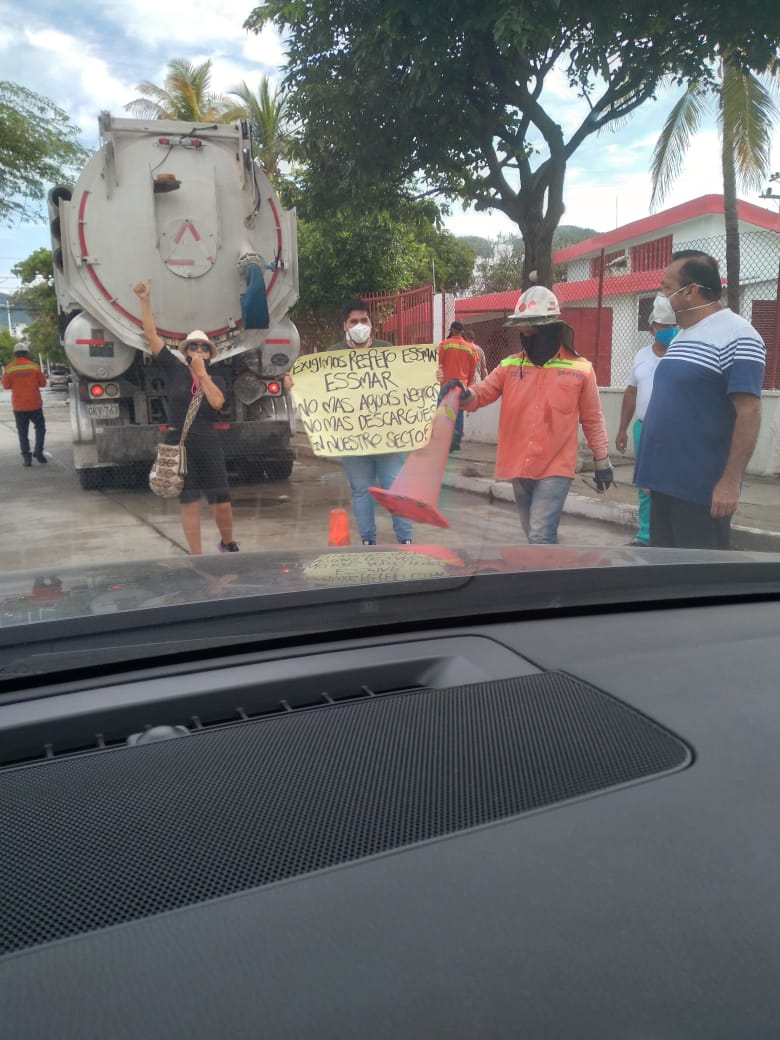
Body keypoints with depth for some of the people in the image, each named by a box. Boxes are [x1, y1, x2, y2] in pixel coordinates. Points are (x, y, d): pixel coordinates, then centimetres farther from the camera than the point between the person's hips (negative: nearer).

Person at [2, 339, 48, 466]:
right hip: (34, 404, -1)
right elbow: (43, 383, 1)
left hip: (18, 406, 1)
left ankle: (26, 456, 2)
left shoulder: (9, 368, -4)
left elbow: (6, 386, 3)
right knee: (40, 428, 15)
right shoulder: (34, 366, -6)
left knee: (23, 432, 7)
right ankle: (38, 452, 5)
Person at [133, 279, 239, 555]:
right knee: (189, 504, 3)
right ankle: (196, 556, 12)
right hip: (179, 446, -1)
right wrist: (145, 300, -8)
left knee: (222, 503, 3)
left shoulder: (217, 380, 6)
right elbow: (151, 334, -2)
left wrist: (202, 373, -12)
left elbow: (216, 402, -16)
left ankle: (228, 544, 29)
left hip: (209, 447, 1)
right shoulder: (174, 370, 3)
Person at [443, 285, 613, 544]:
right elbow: (481, 393, -2)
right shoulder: (509, 366, 4)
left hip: (556, 467, -4)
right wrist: (463, 395, -26)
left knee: (540, 536, -14)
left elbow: (592, 419, 4)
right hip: (519, 467, 4)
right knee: (536, 535, 17)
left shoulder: (580, 369, -2)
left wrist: (602, 461, 9)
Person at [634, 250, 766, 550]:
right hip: (666, 480, 8)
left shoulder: (735, 336, -12)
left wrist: (730, 481, -22)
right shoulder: (680, 338, 15)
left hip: (702, 487, -8)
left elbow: (748, 413, -18)